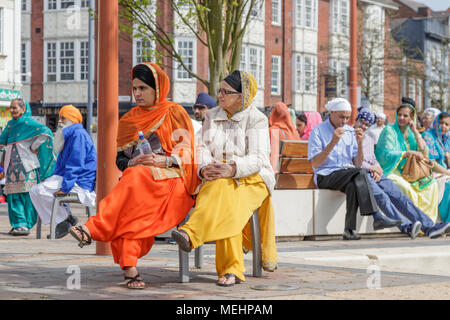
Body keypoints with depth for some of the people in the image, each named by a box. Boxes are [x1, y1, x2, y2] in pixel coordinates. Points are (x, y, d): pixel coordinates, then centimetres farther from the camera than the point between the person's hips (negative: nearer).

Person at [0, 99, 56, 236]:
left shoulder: (28, 123, -6)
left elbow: (46, 132, -19)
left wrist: (33, 147, -13)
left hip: (26, 165, -7)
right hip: (12, 165, 7)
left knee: (27, 194, -9)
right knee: (14, 196, 2)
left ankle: (26, 225, -9)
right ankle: (18, 223, 6)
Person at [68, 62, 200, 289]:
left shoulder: (174, 113, 7)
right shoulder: (129, 120, 19)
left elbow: (186, 153, 0)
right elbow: (120, 160, 15)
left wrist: (163, 161, -19)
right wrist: (132, 163, -9)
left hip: (172, 181, -3)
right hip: (135, 179, 3)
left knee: (137, 178, -37)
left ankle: (94, 228, -47)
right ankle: (130, 268, -45)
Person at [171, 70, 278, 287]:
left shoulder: (257, 119, 0)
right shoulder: (212, 117, 17)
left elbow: (257, 158, -12)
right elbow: (203, 148, 7)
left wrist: (233, 169, -32)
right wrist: (205, 168, -18)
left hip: (252, 178, -4)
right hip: (217, 178, 4)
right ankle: (232, 269, -32)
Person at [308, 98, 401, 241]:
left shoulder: (350, 131, 14)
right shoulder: (318, 131, 0)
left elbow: (357, 164, 8)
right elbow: (315, 164, -12)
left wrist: (359, 143, -7)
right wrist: (333, 143, -19)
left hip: (348, 174, 5)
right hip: (326, 176, -4)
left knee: (353, 185, -34)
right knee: (360, 173, -32)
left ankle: (350, 229, -36)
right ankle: (377, 217, -37)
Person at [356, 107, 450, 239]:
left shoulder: (369, 139, 30)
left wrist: (377, 169, 0)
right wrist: (370, 167, -6)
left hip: (373, 173, 6)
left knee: (398, 195, -14)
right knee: (381, 196, -31)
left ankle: (429, 227, -27)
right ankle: (405, 227, -48)